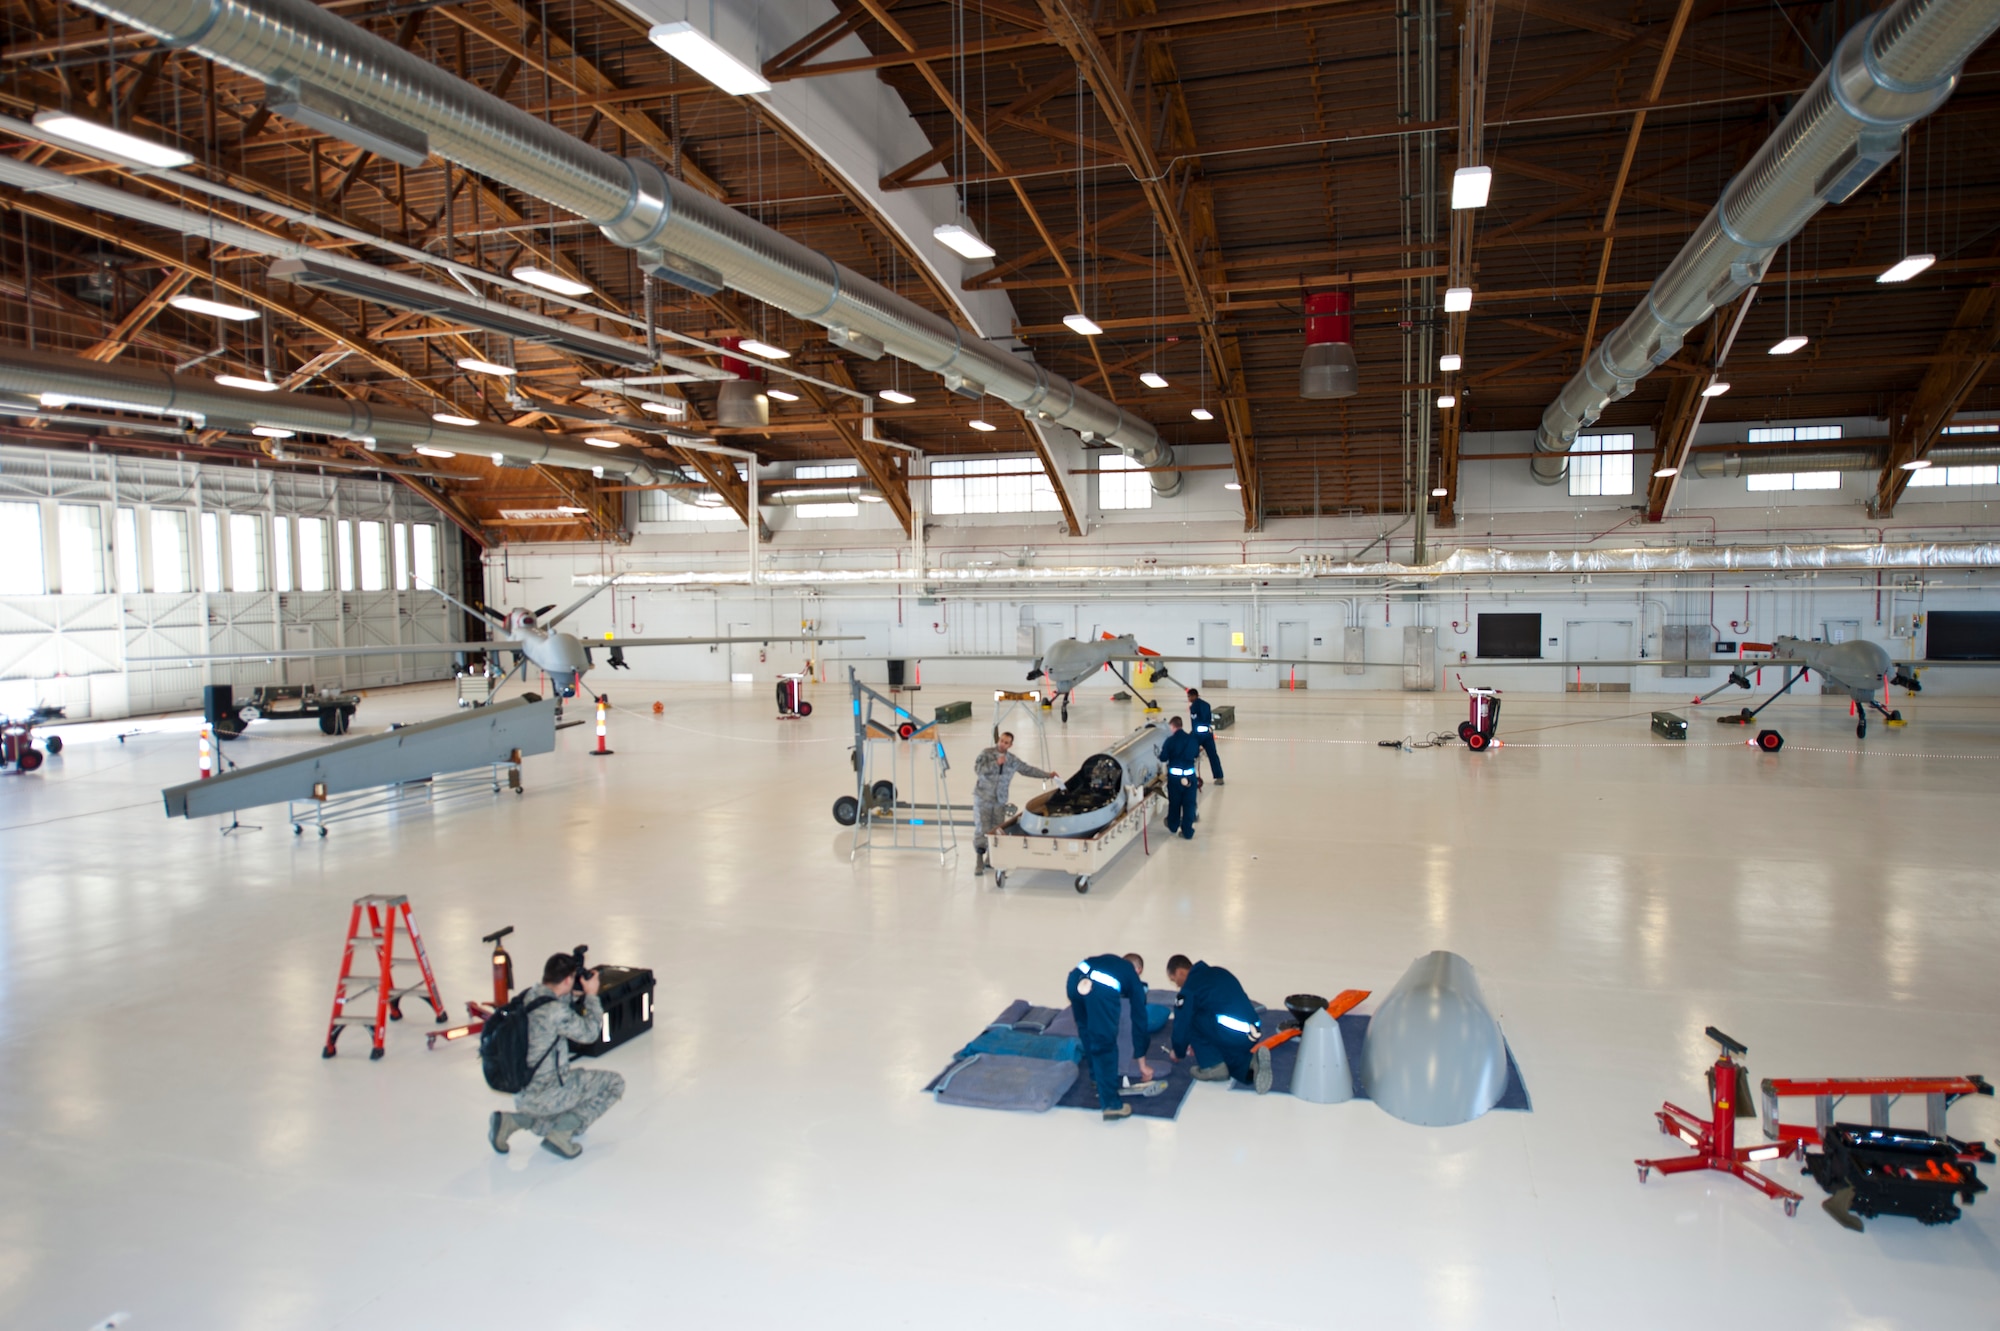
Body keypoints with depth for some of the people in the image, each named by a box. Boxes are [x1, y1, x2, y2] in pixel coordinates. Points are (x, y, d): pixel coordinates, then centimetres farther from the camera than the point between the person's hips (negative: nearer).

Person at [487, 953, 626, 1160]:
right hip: (545, 1095, -9)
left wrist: (568, 993, 11)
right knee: (615, 1083, 3)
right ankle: (562, 1131, -6)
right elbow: (589, 1033, -10)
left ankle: (513, 1121, 13)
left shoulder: (529, 996, 1)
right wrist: (591, 995, -1)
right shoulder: (556, 1011, -25)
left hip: (522, 1094, 9)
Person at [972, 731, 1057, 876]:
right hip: (983, 798, -4)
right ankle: (979, 862, -4)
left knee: (996, 830, 3)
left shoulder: (1013, 760, 7)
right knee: (982, 830, -8)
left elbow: (1028, 770, 18)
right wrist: (996, 763, -21)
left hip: (1000, 800, 4)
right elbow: (978, 769, -15)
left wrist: (1047, 775, 17)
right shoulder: (987, 754, -4)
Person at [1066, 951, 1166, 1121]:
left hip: (1076, 978, 4)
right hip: (1101, 989, -4)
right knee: (1105, 1044, 10)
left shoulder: (1108, 960, 41)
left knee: (1087, 1030, 29)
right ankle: (1111, 1103, 10)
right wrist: (1142, 1065, 44)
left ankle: (1098, 1076, 44)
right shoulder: (1134, 979, 33)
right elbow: (1139, 1021, 37)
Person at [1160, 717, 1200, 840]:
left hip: (1174, 775, -1)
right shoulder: (1192, 739, -2)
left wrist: (1162, 751, 15)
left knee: (1174, 802, 17)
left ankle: (1173, 827, 32)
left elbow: (1163, 758, -6)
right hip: (1189, 775, 1)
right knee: (1189, 803, 7)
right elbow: (1197, 755, 11)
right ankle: (1187, 832, 8)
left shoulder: (1170, 740, -11)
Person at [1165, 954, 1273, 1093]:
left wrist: (1179, 1053, 27)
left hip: (1228, 1033, -8)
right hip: (1252, 1034, 8)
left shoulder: (1189, 987, 3)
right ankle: (1251, 1062, 2)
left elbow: (1182, 1023, 8)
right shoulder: (1219, 972, 26)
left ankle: (1213, 1066, 7)